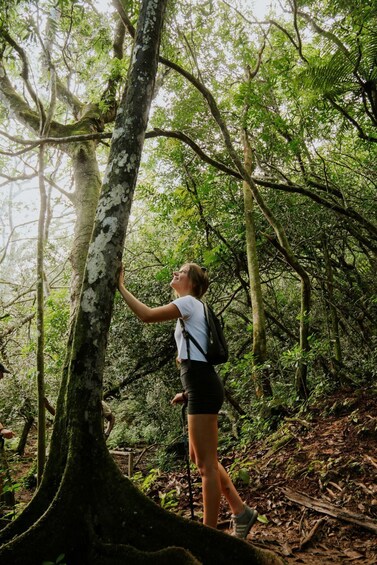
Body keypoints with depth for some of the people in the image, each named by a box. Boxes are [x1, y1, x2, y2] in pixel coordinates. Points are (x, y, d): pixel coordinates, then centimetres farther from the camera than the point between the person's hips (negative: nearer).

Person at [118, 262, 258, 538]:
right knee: (201, 458, 17)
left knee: (206, 463, 0)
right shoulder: (193, 309, 23)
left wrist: (120, 287, -8)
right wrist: (187, 393, 19)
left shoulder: (189, 302, -5)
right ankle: (241, 511, 26)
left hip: (202, 388, -10)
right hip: (202, 388, 10)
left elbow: (147, 315, -17)